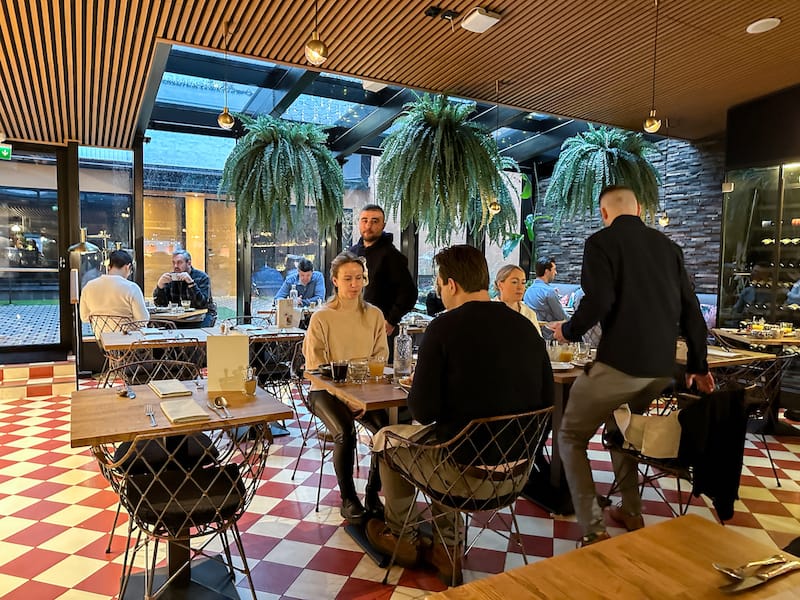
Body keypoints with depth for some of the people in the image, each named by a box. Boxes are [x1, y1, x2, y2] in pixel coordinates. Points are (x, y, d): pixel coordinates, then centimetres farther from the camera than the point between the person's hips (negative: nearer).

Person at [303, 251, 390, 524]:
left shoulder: (374, 315, 7)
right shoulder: (321, 317, -3)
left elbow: (380, 358, 7)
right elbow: (315, 367, -6)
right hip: (327, 390, -2)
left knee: (387, 427, -24)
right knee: (345, 432, -29)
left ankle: (373, 494, -2)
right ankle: (348, 499, -4)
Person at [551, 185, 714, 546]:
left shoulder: (600, 242, -4)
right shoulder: (667, 244, 13)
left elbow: (599, 300, -19)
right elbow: (690, 309, 13)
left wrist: (568, 332, 0)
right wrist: (698, 365, 22)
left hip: (619, 363, -7)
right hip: (662, 367, 7)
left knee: (571, 437, 8)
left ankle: (593, 530, 5)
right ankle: (631, 512, 33)